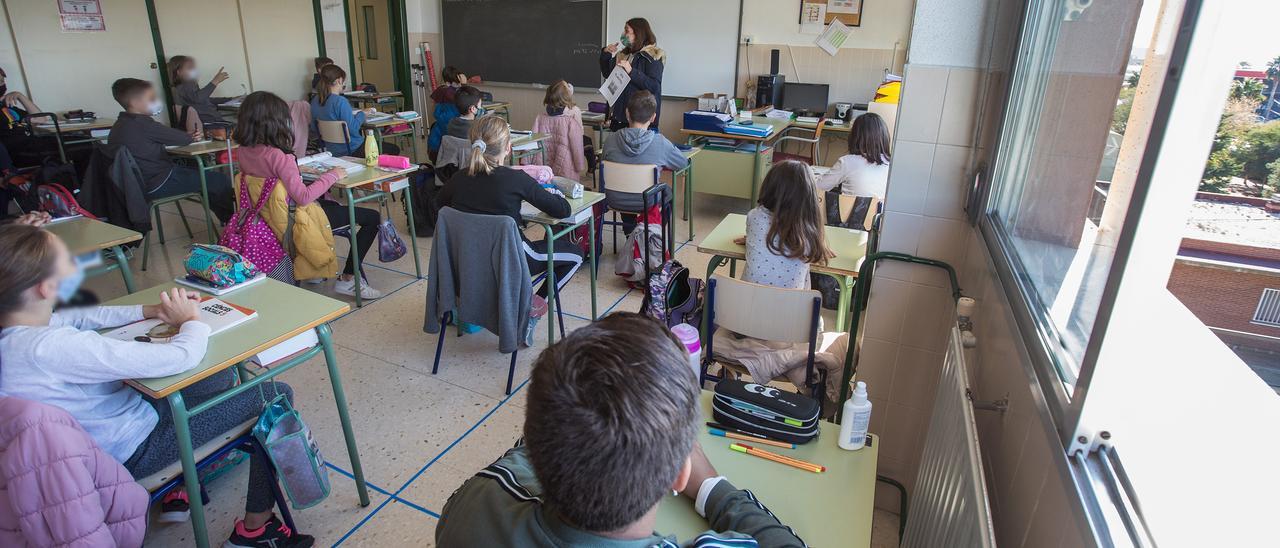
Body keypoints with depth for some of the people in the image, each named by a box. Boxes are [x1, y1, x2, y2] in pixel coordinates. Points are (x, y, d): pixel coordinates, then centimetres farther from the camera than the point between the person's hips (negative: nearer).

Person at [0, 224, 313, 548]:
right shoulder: (51, 348, -35)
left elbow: (80, 317, 10)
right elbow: (181, 357, -34)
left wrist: (150, 311, -5)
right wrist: (191, 320, -13)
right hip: (132, 451, -9)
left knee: (223, 376, 24)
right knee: (275, 395, -7)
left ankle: (181, 490, 29)